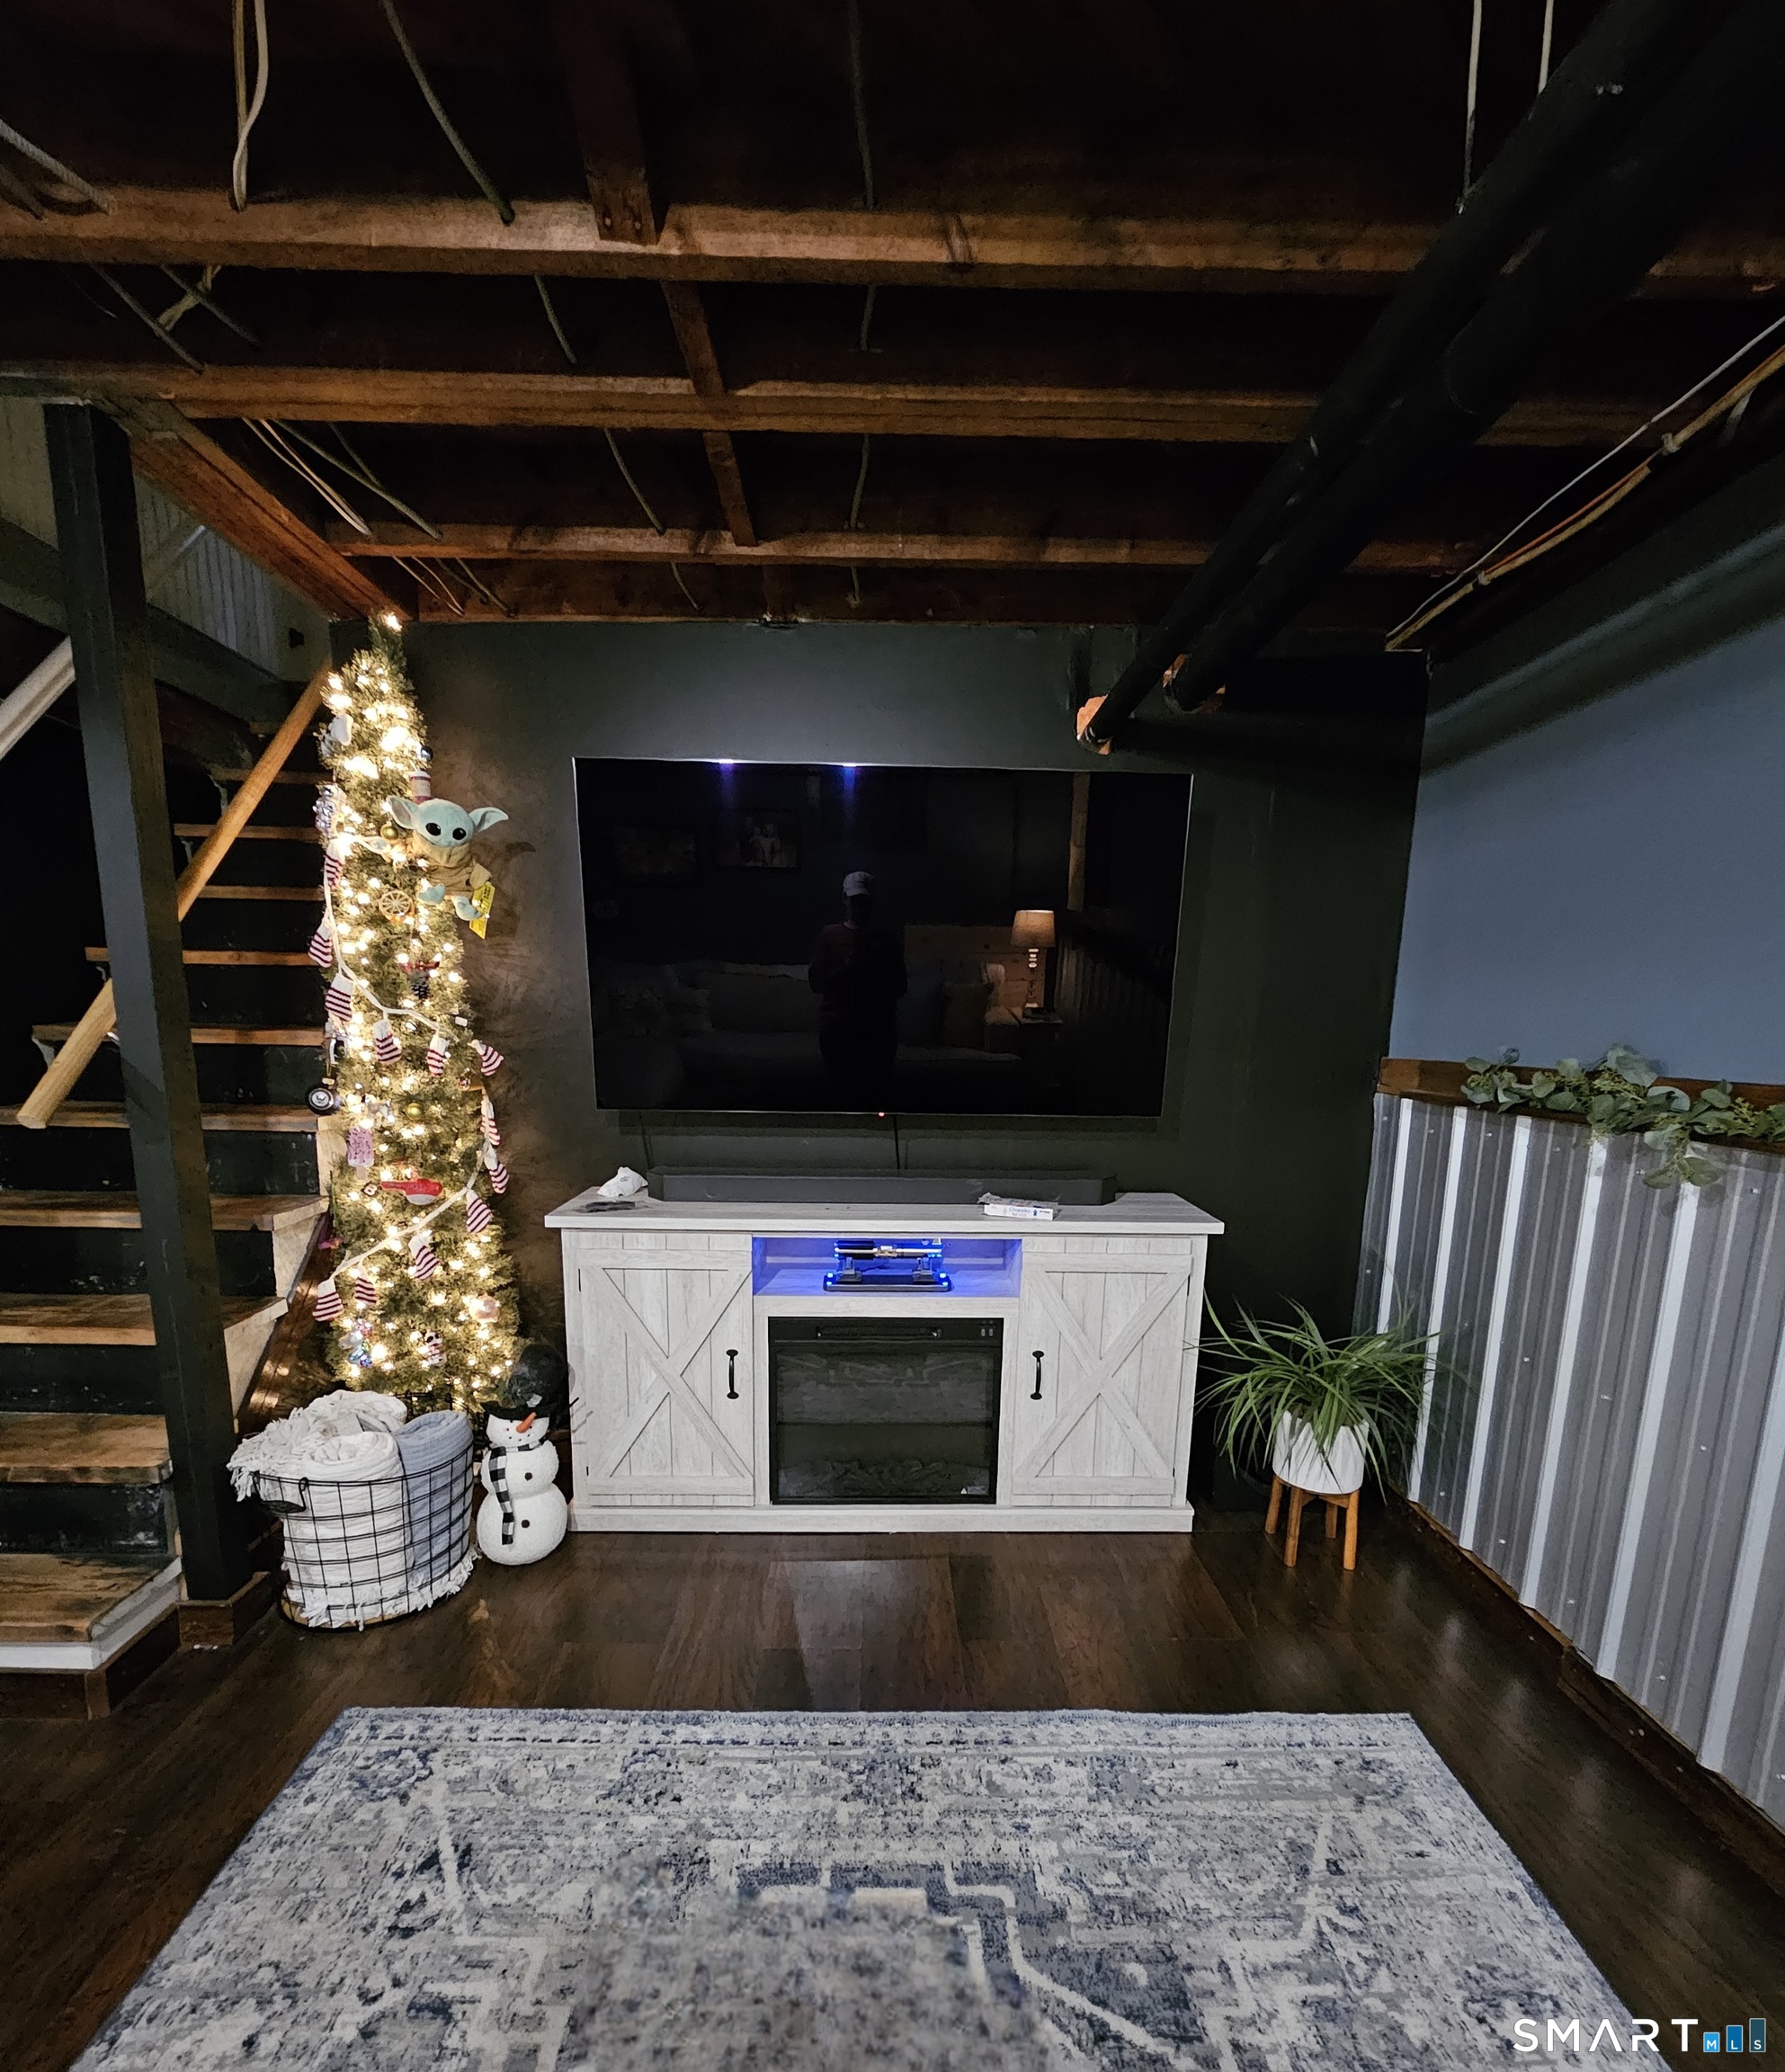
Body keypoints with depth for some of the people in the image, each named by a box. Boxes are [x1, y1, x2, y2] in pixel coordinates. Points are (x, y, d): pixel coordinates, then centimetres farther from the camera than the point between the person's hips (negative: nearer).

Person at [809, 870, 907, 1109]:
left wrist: (873, 970, -12)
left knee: (878, 1094, -1)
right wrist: (846, 968, -15)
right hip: (838, 1030, 0)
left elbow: (899, 987, 4)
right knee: (842, 1092, 3)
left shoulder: (888, 938, 6)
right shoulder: (829, 935, 5)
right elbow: (816, 981, -1)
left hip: (879, 1030, 0)